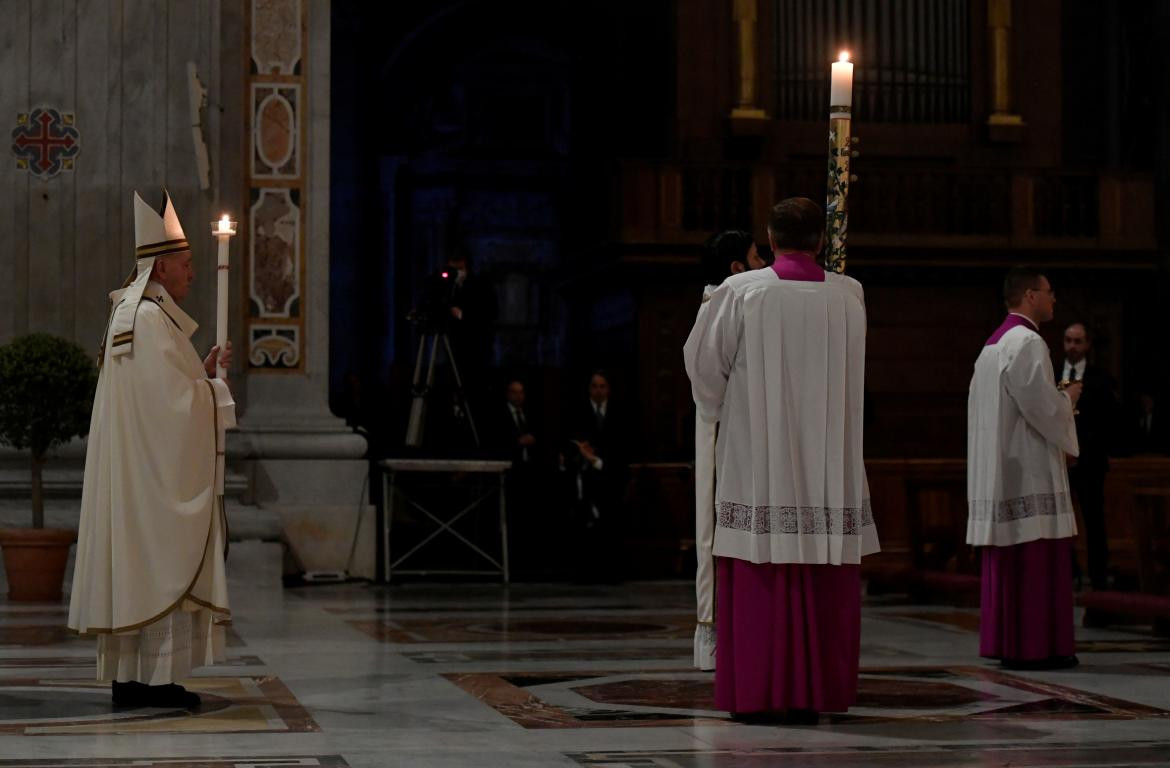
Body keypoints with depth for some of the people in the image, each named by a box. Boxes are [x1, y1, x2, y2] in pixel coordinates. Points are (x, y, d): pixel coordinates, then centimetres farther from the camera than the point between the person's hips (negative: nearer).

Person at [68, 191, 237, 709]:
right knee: (161, 566, -7)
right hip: (156, 471, -10)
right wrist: (217, 388, -3)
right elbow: (174, 401, -19)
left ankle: (127, 675, 13)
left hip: (134, 473, 10)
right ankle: (154, 677, -5)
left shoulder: (128, 312, 16)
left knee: (136, 571, 10)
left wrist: (202, 371, 12)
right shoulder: (150, 318, -16)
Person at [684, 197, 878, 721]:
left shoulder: (740, 292, -6)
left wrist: (717, 412, 19)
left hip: (757, 454, -2)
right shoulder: (851, 296, 1)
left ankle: (757, 693, 2)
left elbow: (703, 358, 1)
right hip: (828, 462, 2)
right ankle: (813, 692, 7)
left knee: (759, 579, 1)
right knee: (823, 580, 6)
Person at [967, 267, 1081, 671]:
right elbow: (1041, 406, -20)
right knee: (1034, 559, -7)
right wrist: (1068, 398, -1)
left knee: (1007, 560, 11)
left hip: (998, 468, 10)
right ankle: (1032, 645, -6)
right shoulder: (1027, 342, -14)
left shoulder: (992, 344, 17)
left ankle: (1002, 641, 14)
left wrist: (1058, 399, 21)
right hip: (1030, 469, -10)